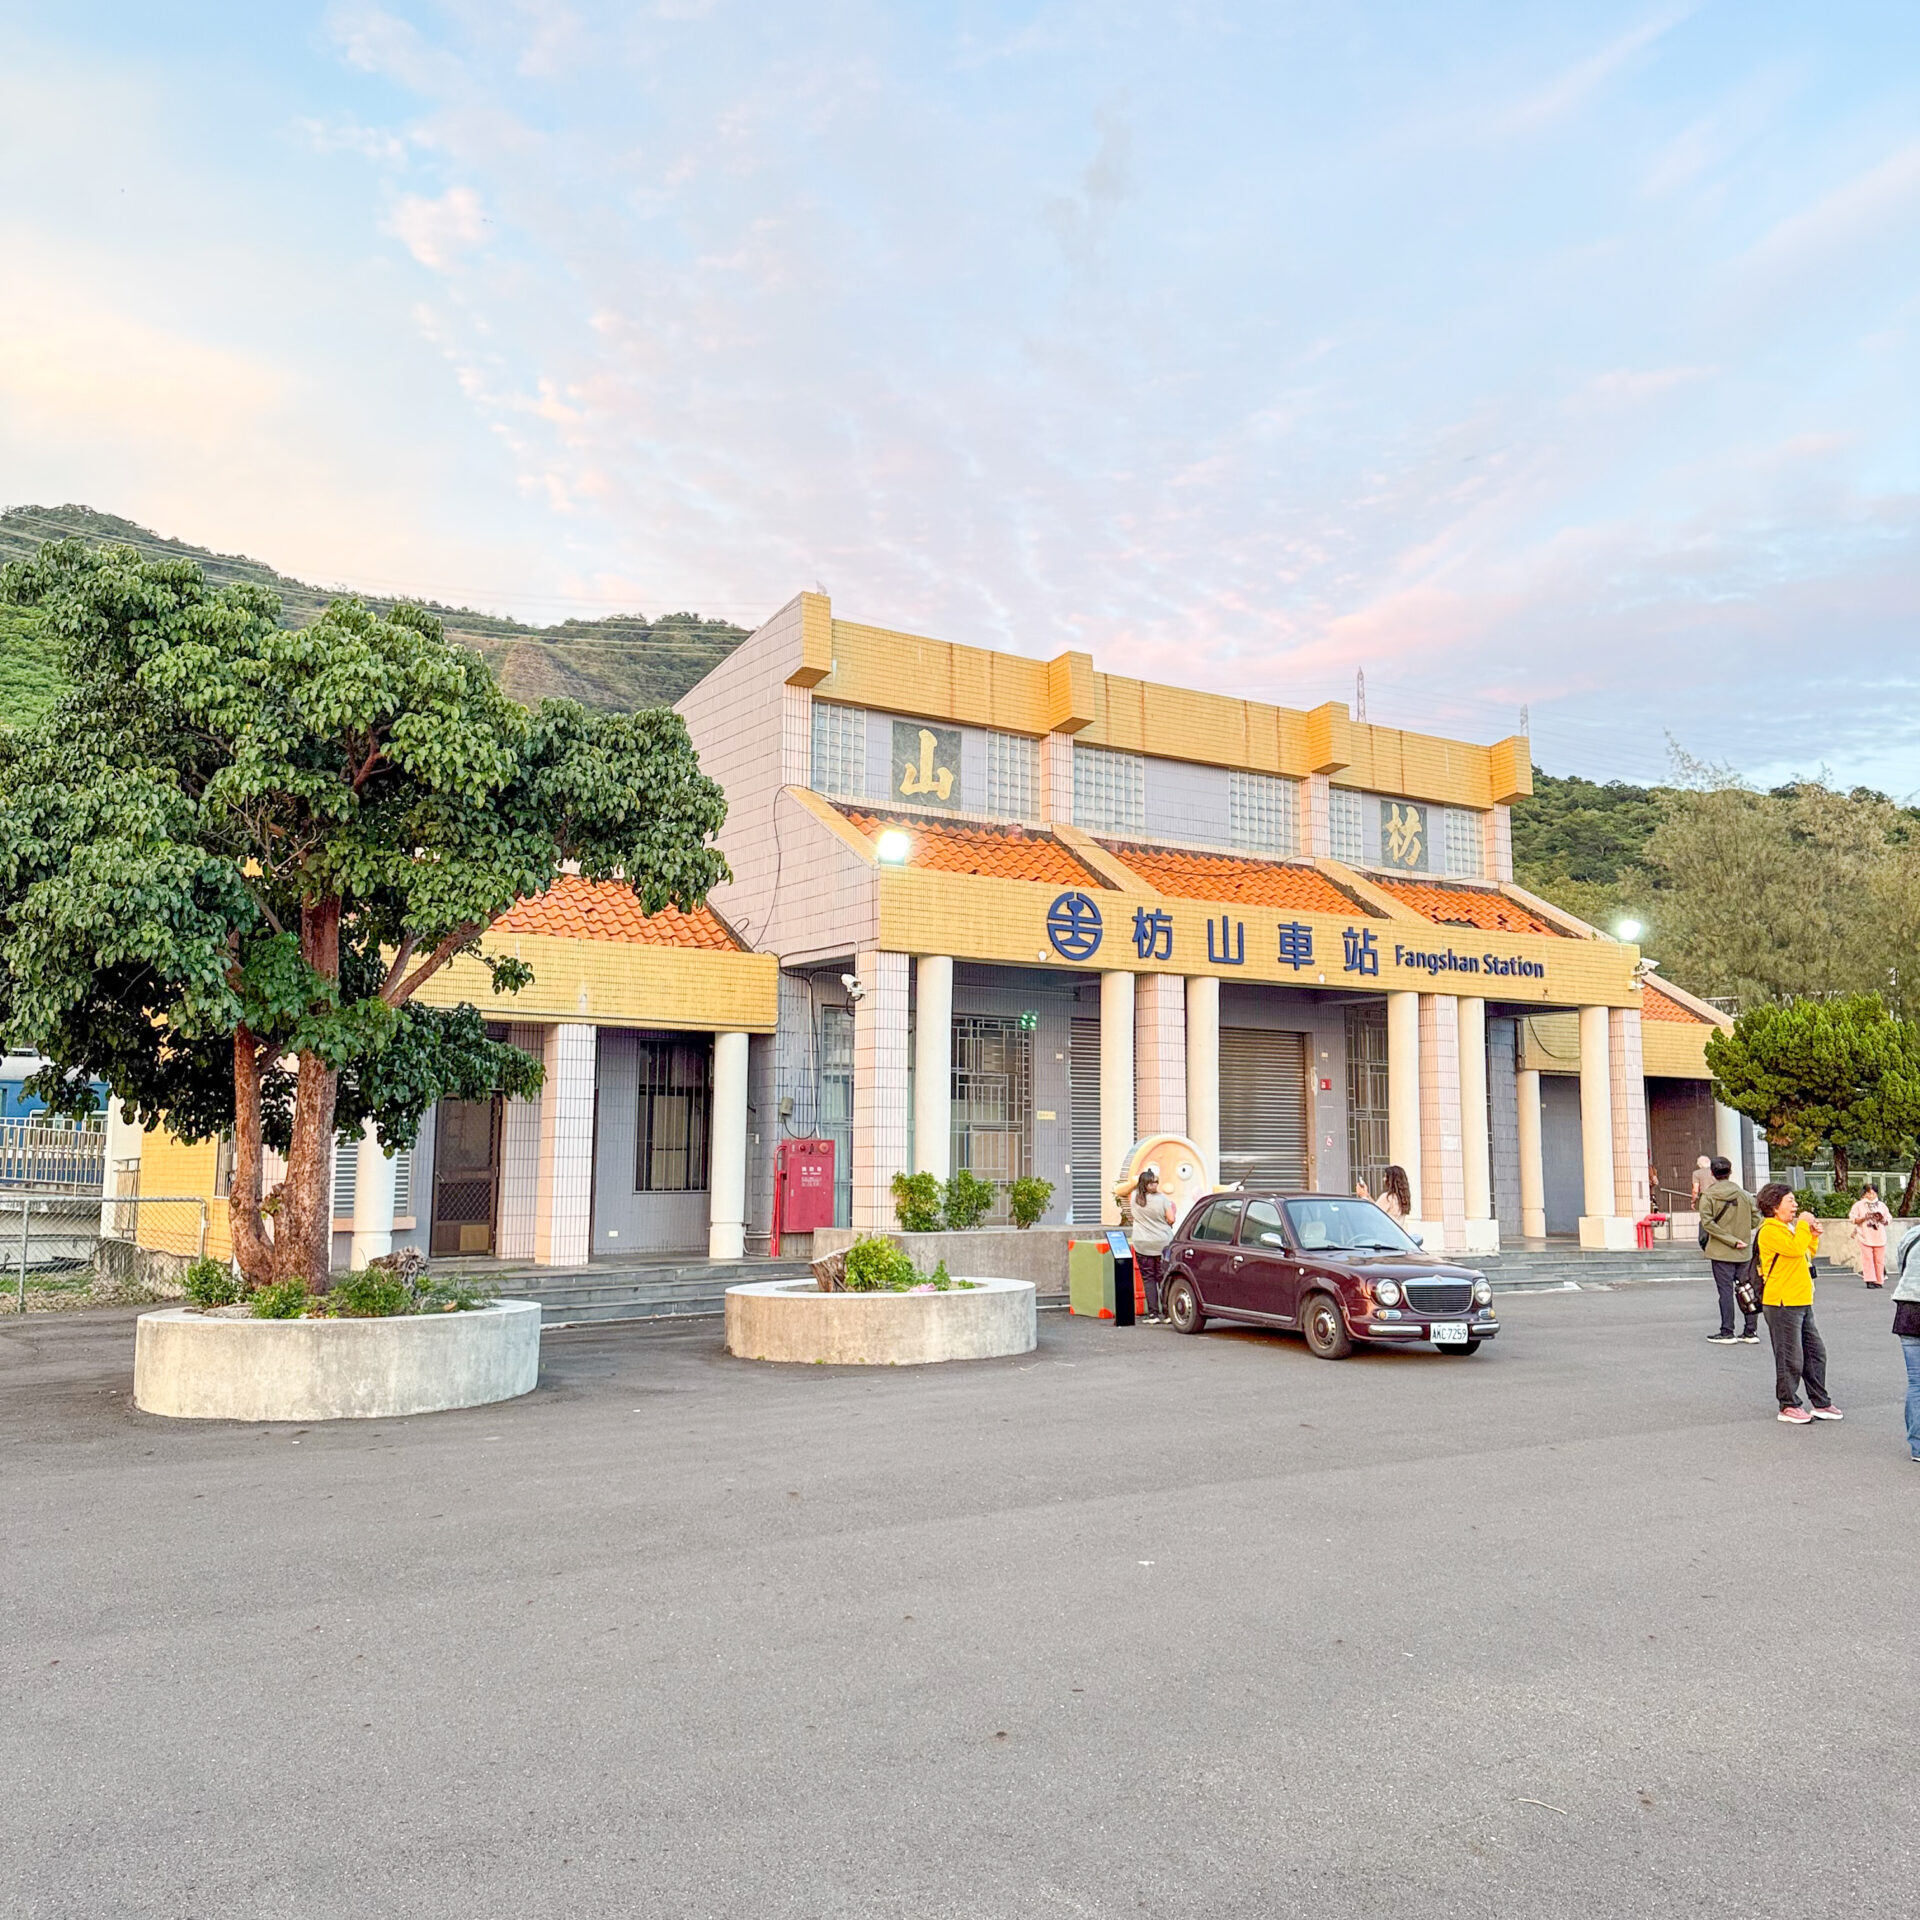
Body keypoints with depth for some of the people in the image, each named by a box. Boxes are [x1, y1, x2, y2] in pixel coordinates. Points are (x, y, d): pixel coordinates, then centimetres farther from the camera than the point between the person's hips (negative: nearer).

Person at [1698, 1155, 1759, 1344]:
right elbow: (1755, 1220, 3)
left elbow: (1707, 1222, -17)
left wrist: (1731, 1240, -15)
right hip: (1744, 1252, 4)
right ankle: (1751, 1331, 13)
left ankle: (1727, 1333, 3)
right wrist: (1738, 1238, 13)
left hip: (1721, 1251, -4)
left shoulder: (1708, 1195, -8)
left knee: (1725, 1290, 0)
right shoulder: (1744, 1194, 3)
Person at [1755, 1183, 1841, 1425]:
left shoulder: (1788, 1228, 18)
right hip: (1782, 1305, -10)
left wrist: (1813, 1234, 10)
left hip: (1801, 1303, 10)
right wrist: (1803, 1224, -14)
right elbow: (1795, 1248, -26)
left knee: (1816, 1352, 13)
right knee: (1790, 1358, -3)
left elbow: (1808, 1253, 26)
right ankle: (1788, 1406, 7)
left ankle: (1820, 1403, 22)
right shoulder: (1770, 1231, -13)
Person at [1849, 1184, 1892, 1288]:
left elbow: (1889, 1220, 15)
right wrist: (1864, 1218, -14)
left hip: (1879, 1237, 3)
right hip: (1865, 1236, -3)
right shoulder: (1858, 1205, 5)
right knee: (1867, 1258, -9)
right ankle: (1870, 1280, -10)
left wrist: (1881, 1218, -6)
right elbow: (1853, 1219, 1)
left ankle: (1879, 1281, 6)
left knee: (1879, 1260, 0)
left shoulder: (1882, 1205, 15)